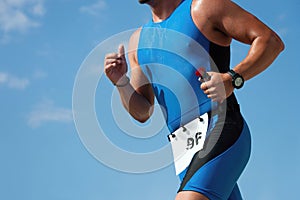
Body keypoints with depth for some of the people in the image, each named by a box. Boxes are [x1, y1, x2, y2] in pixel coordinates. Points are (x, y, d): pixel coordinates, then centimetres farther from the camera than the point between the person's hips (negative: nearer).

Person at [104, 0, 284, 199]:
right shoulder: (138, 40, 19)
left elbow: (271, 41, -2)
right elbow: (142, 112, 16)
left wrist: (232, 79, -17)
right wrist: (121, 82, -4)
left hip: (222, 133, -7)